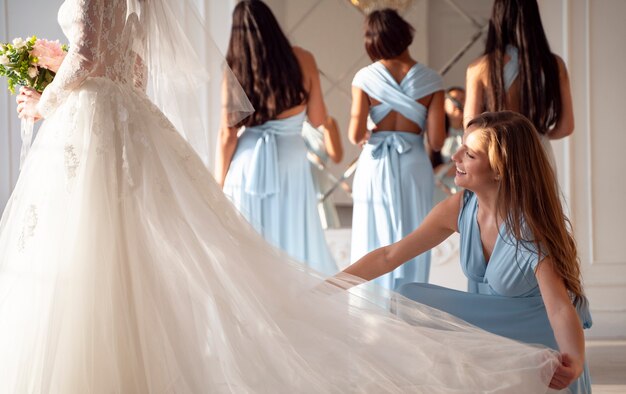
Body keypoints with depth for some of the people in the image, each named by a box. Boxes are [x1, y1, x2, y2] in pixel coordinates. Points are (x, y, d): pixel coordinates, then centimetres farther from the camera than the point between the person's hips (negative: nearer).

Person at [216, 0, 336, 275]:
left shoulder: (235, 69, -7)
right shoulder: (303, 60, -4)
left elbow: (227, 135, -6)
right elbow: (318, 119, 4)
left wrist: (219, 182, 4)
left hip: (248, 163, -1)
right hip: (290, 161, 1)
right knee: (294, 243, 10)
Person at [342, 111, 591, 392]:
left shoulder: (531, 229, -27)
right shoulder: (459, 209, -10)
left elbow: (560, 308, -36)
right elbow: (389, 256, -2)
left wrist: (574, 362, -56)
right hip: (485, 336, 6)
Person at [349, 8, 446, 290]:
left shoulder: (365, 78, -6)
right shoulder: (430, 80, -5)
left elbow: (355, 135, -9)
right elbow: (436, 141, -8)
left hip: (376, 166, 0)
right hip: (414, 167, 0)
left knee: (373, 244, 9)